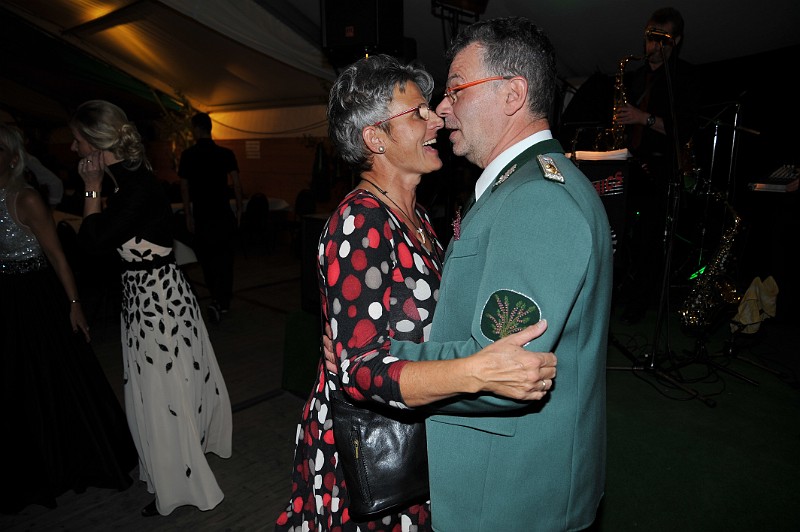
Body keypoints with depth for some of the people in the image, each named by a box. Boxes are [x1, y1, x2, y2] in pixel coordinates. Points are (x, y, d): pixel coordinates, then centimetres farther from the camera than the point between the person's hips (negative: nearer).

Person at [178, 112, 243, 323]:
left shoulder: (188, 155, -2)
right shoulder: (226, 154, -3)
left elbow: (184, 187, 0)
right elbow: (236, 183, -7)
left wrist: (188, 215, 8)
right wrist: (239, 209, 3)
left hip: (201, 216, 0)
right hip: (224, 216, 0)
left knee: (207, 259, 15)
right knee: (224, 258, 7)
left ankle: (220, 300, 22)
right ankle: (220, 301, -4)